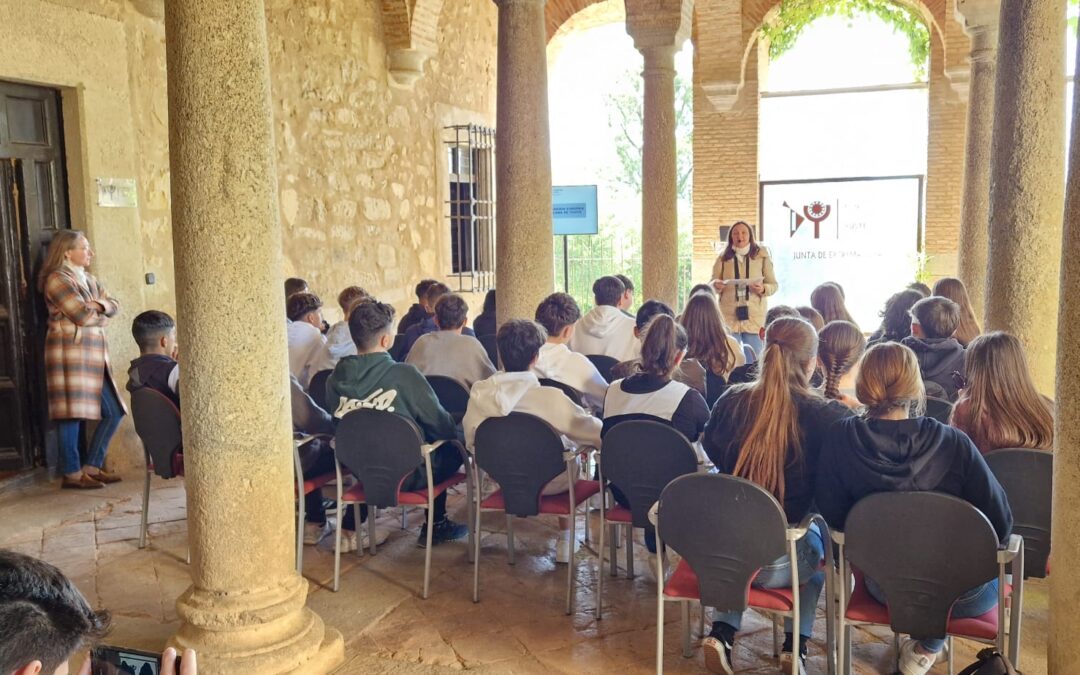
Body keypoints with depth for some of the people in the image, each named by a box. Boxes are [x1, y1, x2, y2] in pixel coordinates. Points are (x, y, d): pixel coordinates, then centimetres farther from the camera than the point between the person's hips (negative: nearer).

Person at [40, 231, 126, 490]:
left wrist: (99, 306, -6)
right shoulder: (58, 279, -7)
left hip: (93, 355, 9)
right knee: (72, 413, -6)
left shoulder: (88, 279, 20)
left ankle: (92, 467, 15)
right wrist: (102, 316, 5)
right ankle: (72, 474, 0)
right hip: (70, 352, -9)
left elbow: (114, 305, 15)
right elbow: (84, 316, -15)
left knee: (113, 412, 7)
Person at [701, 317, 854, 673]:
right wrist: (845, 412, 9)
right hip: (776, 564, -2)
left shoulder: (730, 400, -6)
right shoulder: (827, 415, -17)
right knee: (816, 540, 32)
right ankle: (795, 645, 29)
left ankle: (723, 632, 23)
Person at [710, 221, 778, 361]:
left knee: (755, 360, 4)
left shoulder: (762, 256, 3)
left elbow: (774, 285, 6)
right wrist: (716, 286, -16)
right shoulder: (723, 258, 5)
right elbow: (712, 284, 7)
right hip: (729, 317, 1)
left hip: (754, 316, 0)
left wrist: (763, 289, -16)